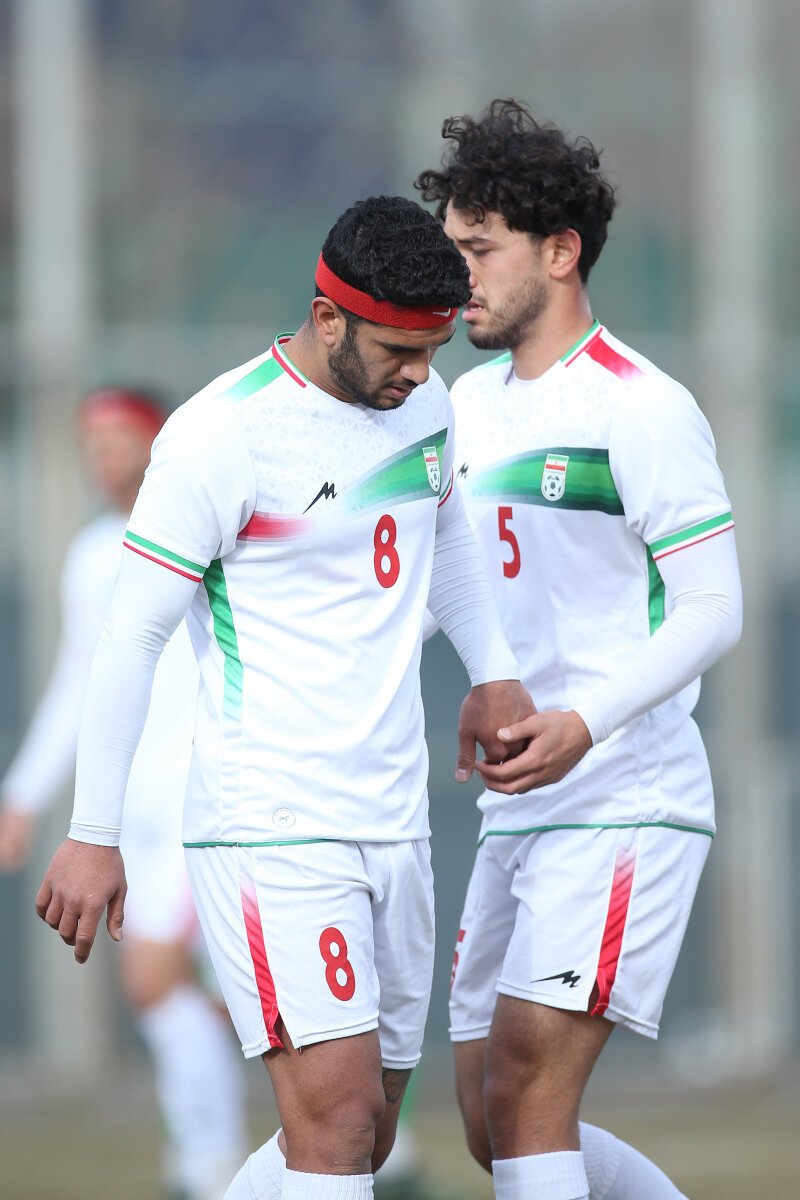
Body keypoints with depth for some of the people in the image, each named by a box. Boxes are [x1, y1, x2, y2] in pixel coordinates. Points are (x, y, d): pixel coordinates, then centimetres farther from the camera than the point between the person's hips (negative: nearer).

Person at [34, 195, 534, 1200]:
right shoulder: (223, 434, -14)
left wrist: (492, 672, 14)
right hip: (269, 827, -8)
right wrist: (93, 834, -9)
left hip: (392, 821, 8)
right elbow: (132, 635, -10)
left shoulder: (420, 401, 8)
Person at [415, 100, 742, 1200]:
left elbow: (712, 610, -15)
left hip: (626, 803, -8)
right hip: (517, 814, 8)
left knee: (525, 1096, -16)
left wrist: (586, 722, -29)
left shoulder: (643, 409, -11)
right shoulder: (471, 402, 14)